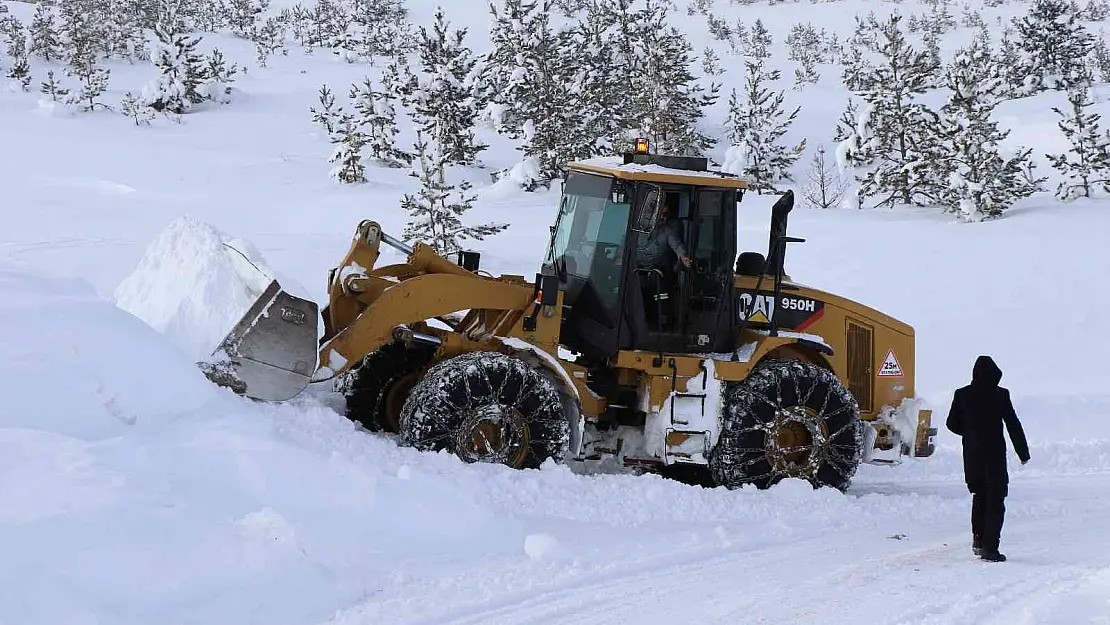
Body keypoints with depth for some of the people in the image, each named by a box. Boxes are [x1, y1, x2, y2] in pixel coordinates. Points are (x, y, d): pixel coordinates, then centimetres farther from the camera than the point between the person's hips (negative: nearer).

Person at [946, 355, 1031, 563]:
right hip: (995, 454, -4)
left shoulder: (962, 395, 0)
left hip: (971, 454, 4)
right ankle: (990, 547, -7)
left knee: (979, 494, 22)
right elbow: (1013, 425, -7)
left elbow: (952, 424, 7)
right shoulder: (1000, 395, -9)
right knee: (995, 499, 0)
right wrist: (1023, 452, 1)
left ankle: (978, 538, 18)